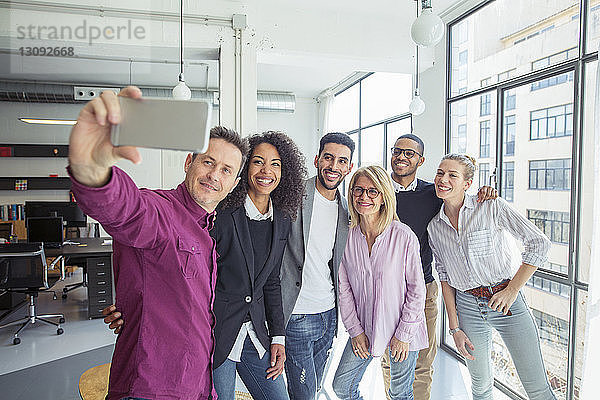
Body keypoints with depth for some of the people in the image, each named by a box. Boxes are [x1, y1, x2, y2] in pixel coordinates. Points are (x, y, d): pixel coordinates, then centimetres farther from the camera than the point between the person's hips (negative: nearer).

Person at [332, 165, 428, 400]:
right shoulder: (347, 236, -6)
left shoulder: (403, 236, -16)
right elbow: (344, 288, 1)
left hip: (402, 329, -3)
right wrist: (355, 330, -1)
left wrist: (403, 334, -9)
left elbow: (416, 290, -9)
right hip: (363, 328, 3)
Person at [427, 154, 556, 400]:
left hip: (506, 301, -3)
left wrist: (512, 290, -12)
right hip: (467, 307, 3)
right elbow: (445, 278, 6)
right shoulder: (434, 227, 3)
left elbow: (539, 243, -10)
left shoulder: (492, 207, -9)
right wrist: (454, 327, 2)